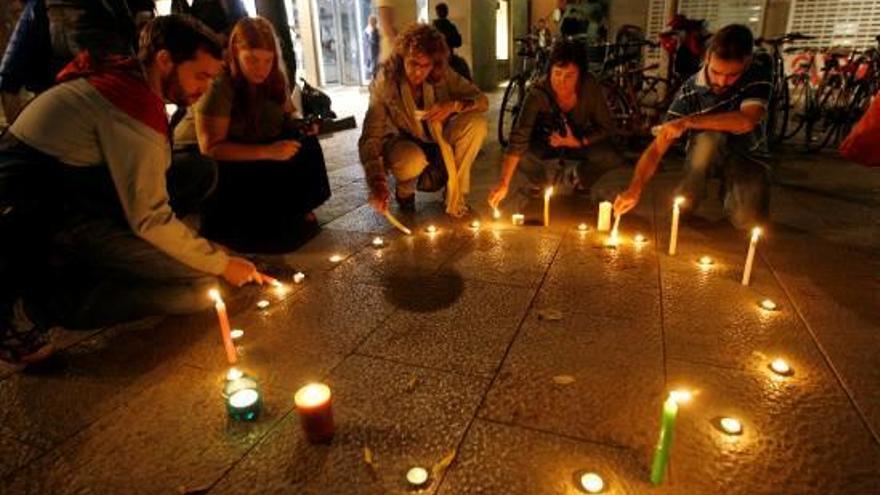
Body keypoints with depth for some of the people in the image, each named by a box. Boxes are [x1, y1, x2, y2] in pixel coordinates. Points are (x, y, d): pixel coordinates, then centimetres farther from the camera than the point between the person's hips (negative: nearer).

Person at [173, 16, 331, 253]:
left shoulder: (274, 79, -5)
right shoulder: (218, 86, -25)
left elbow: (285, 124, 6)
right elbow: (211, 148, -29)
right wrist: (268, 151, -36)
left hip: (243, 152, 6)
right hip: (197, 157, -6)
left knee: (305, 145, -14)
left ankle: (292, 211, -2)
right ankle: (225, 226, -8)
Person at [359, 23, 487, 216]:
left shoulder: (443, 75, -14)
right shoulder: (385, 84, -22)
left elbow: (482, 100, -10)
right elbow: (370, 137, -28)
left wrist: (454, 105, -33)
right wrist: (377, 182, -45)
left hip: (437, 142, 3)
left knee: (476, 122, -23)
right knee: (413, 160, -40)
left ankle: (455, 195, -11)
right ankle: (405, 192, -1)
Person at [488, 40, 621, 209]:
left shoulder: (590, 87, -24)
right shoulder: (538, 93, -31)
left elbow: (608, 127, -13)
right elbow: (518, 139, -40)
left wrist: (577, 142, -28)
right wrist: (504, 183, -50)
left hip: (580, 142, 1)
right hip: (545, 145, -1)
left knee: (611, 157, -26)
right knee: (521, 157, -32)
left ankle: (581, 179, 10)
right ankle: (541, 184, 5)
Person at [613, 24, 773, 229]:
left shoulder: (758, 74, -21)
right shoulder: (690, 91, -23)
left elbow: (746, 122, -38)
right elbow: (657, 148, -27)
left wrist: (688, 122, -38)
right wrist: (635, 189, -42)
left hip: (747, 156, 0)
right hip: (705, 154, 0)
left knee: (748, 220, -25)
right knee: (710, 135, -37)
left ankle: (730, 191, 9)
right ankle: (688, 198, -14)